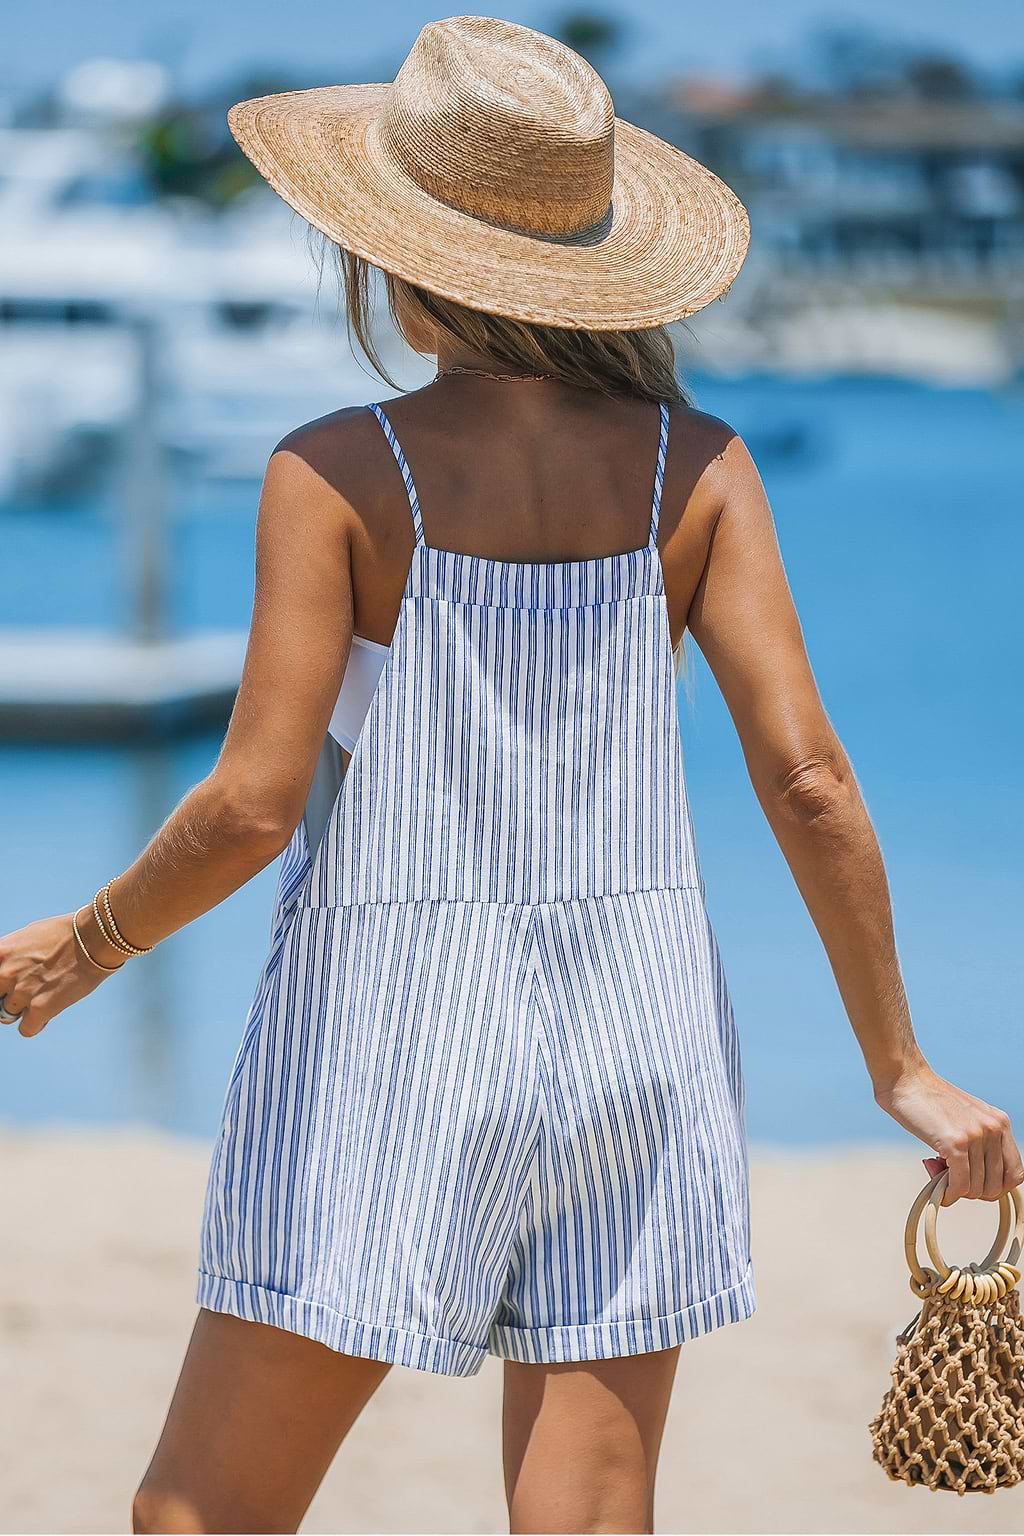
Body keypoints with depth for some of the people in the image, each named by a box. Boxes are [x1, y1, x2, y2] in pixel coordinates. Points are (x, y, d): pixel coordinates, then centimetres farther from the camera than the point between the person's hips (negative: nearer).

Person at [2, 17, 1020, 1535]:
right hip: (636, 1030, 4)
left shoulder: (339, 473, -10)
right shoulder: (697, 468, -1)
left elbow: (254, 804, -13)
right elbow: (805, 779, -5)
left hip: (393, 1036, -4)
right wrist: (901, 1067, 3)